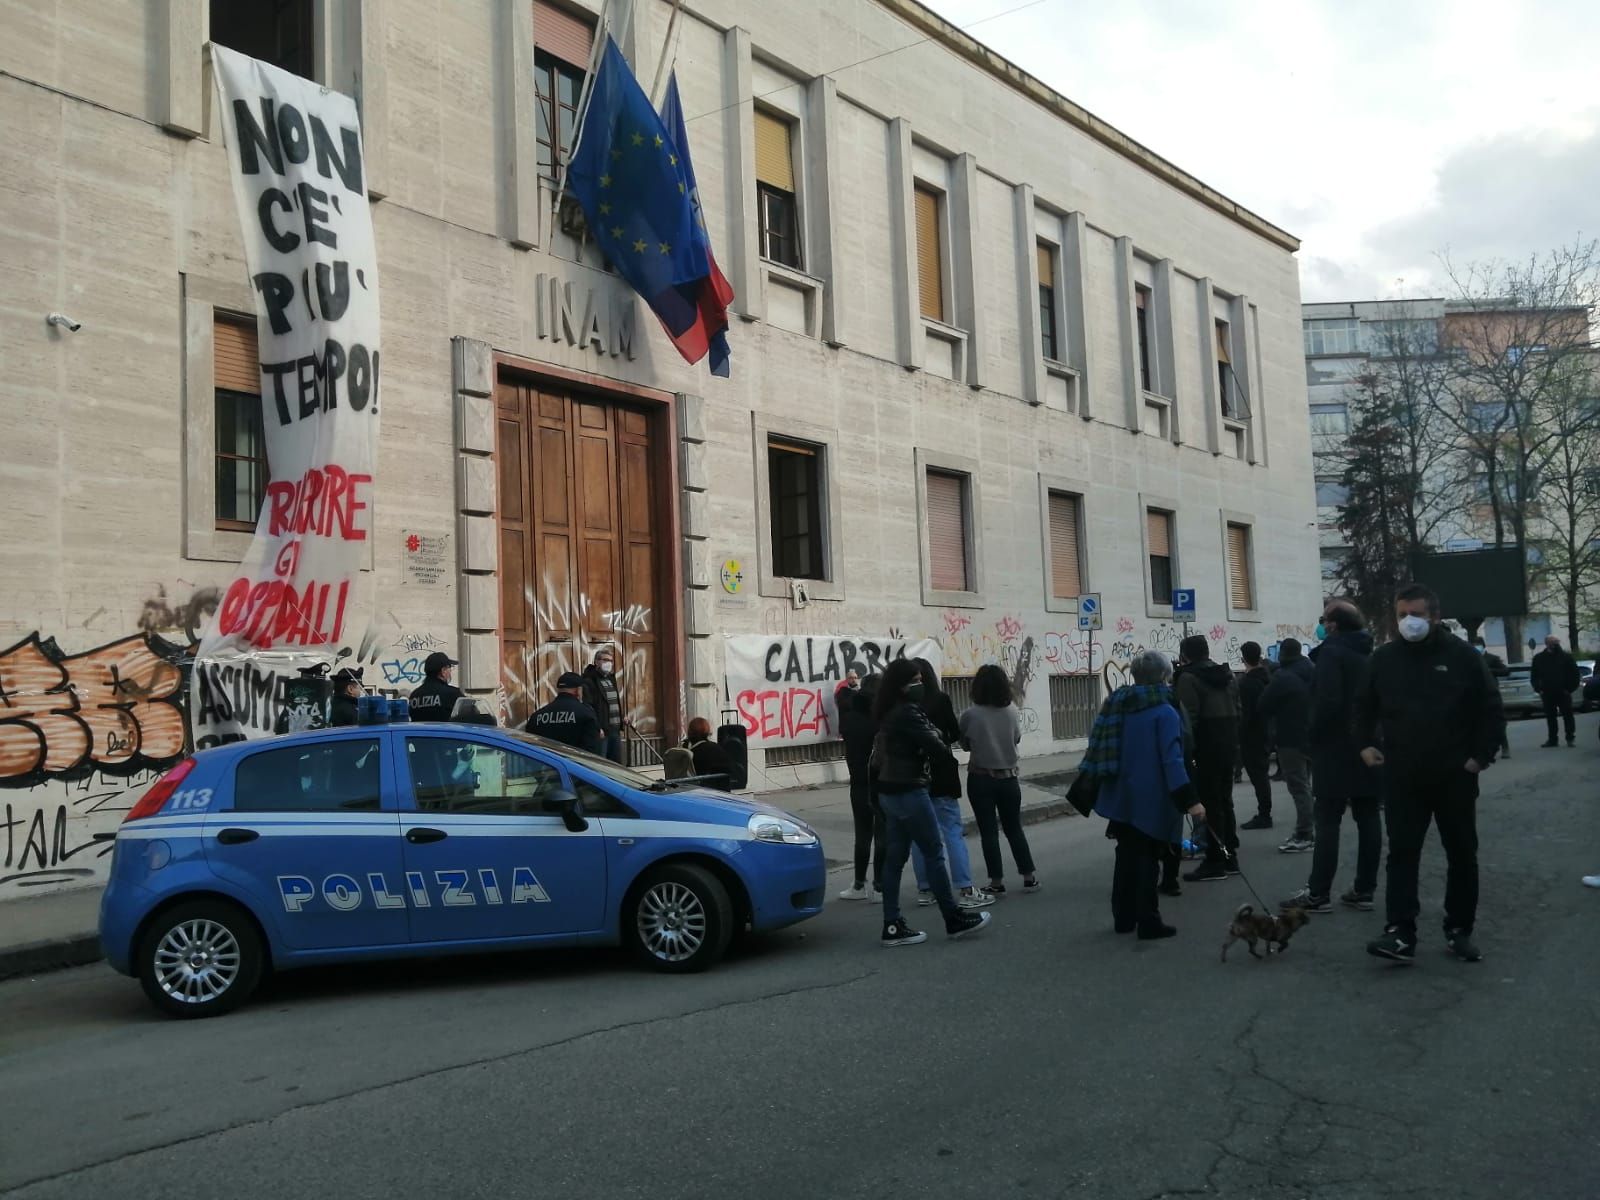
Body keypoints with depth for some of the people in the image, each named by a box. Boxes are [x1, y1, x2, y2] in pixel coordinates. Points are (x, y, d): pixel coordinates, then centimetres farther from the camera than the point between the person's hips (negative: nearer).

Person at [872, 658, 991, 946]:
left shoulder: (889, 713, 12)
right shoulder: (907, 712, -17)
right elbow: (932, 744, -18)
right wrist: (951, 758, 3)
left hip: (890, 790, 9)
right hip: (909, 791, -9)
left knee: (895, 857, 8)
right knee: (934, 853, 1)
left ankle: (893, 926, 9)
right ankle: (954, 919, 10)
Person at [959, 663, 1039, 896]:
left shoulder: (970, 714, -14)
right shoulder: (1012, 711, -5)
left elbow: (965, 743, 0)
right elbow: (1017, 738, 10)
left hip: (980, 779, -3)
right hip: (1008, 777, 3)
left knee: (989, 831, 4)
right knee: (1014, 829, 15)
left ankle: (997, 882, 5)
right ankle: (1029, 877, 17)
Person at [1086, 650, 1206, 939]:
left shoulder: (1116, 705, 5)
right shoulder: (1164, 713, -15)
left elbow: (1101, 751, 10)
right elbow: (1172, 760, -23)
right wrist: (1189, 800, -25)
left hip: (1122, 798, 6)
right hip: (1151, 801, -6)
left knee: (1127, 857, 15)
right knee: (1146, 861, 1)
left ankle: (1124, 918, 22)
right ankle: (1149, 923, 6)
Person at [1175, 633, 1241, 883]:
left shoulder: (1189, 678, -11)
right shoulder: (1227, 674, 15)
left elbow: (1188, 719, -18)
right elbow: (1237, 711, 16)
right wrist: (1233, 739, 18)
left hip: (1206, 747, -8)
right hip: (1228, 744, 8)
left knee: (1210, 804, -5)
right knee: (1225, 801, 15)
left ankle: (1215, 862, -3)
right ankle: (1230, 857, 20)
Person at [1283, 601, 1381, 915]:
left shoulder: (1332, 652, -12)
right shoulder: (1370, 654, 13)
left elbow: (1328, 701, -22)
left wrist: (1314, 735, -10)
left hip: (1336, 749, -8)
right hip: (1368, 747, 8)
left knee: (1327, 822, -5)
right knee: (1368, 819, 7)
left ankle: (1318, 894, -4)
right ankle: (1364, 890, 11)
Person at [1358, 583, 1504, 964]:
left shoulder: (1462, 656, -4)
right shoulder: (1383, 658, 3)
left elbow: (1490, 709, 0)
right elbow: (1364, 707, 16)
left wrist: (1482, 755, -6)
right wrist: (1365, 744, 4)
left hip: (1455, 776, -1)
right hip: (1403, 777, 1)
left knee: (1462, 854, 9)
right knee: (1402, 854, -5)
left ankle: (1460, 930, 21)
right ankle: (1401, 934, -8)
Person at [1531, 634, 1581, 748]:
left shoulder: (1566, 657, -2)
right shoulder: (1539, 658, 4)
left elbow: (1575, 674, 0)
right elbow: (1534, 676, 10)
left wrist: (1570, 688, -7)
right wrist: (1538, 689, 0)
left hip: (1563, 693, -2)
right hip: (1547, 693, 3)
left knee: (1567, 715, 1)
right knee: (1550, 717, 7)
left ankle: (1571, 738, 8)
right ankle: (1552, 739, 14)